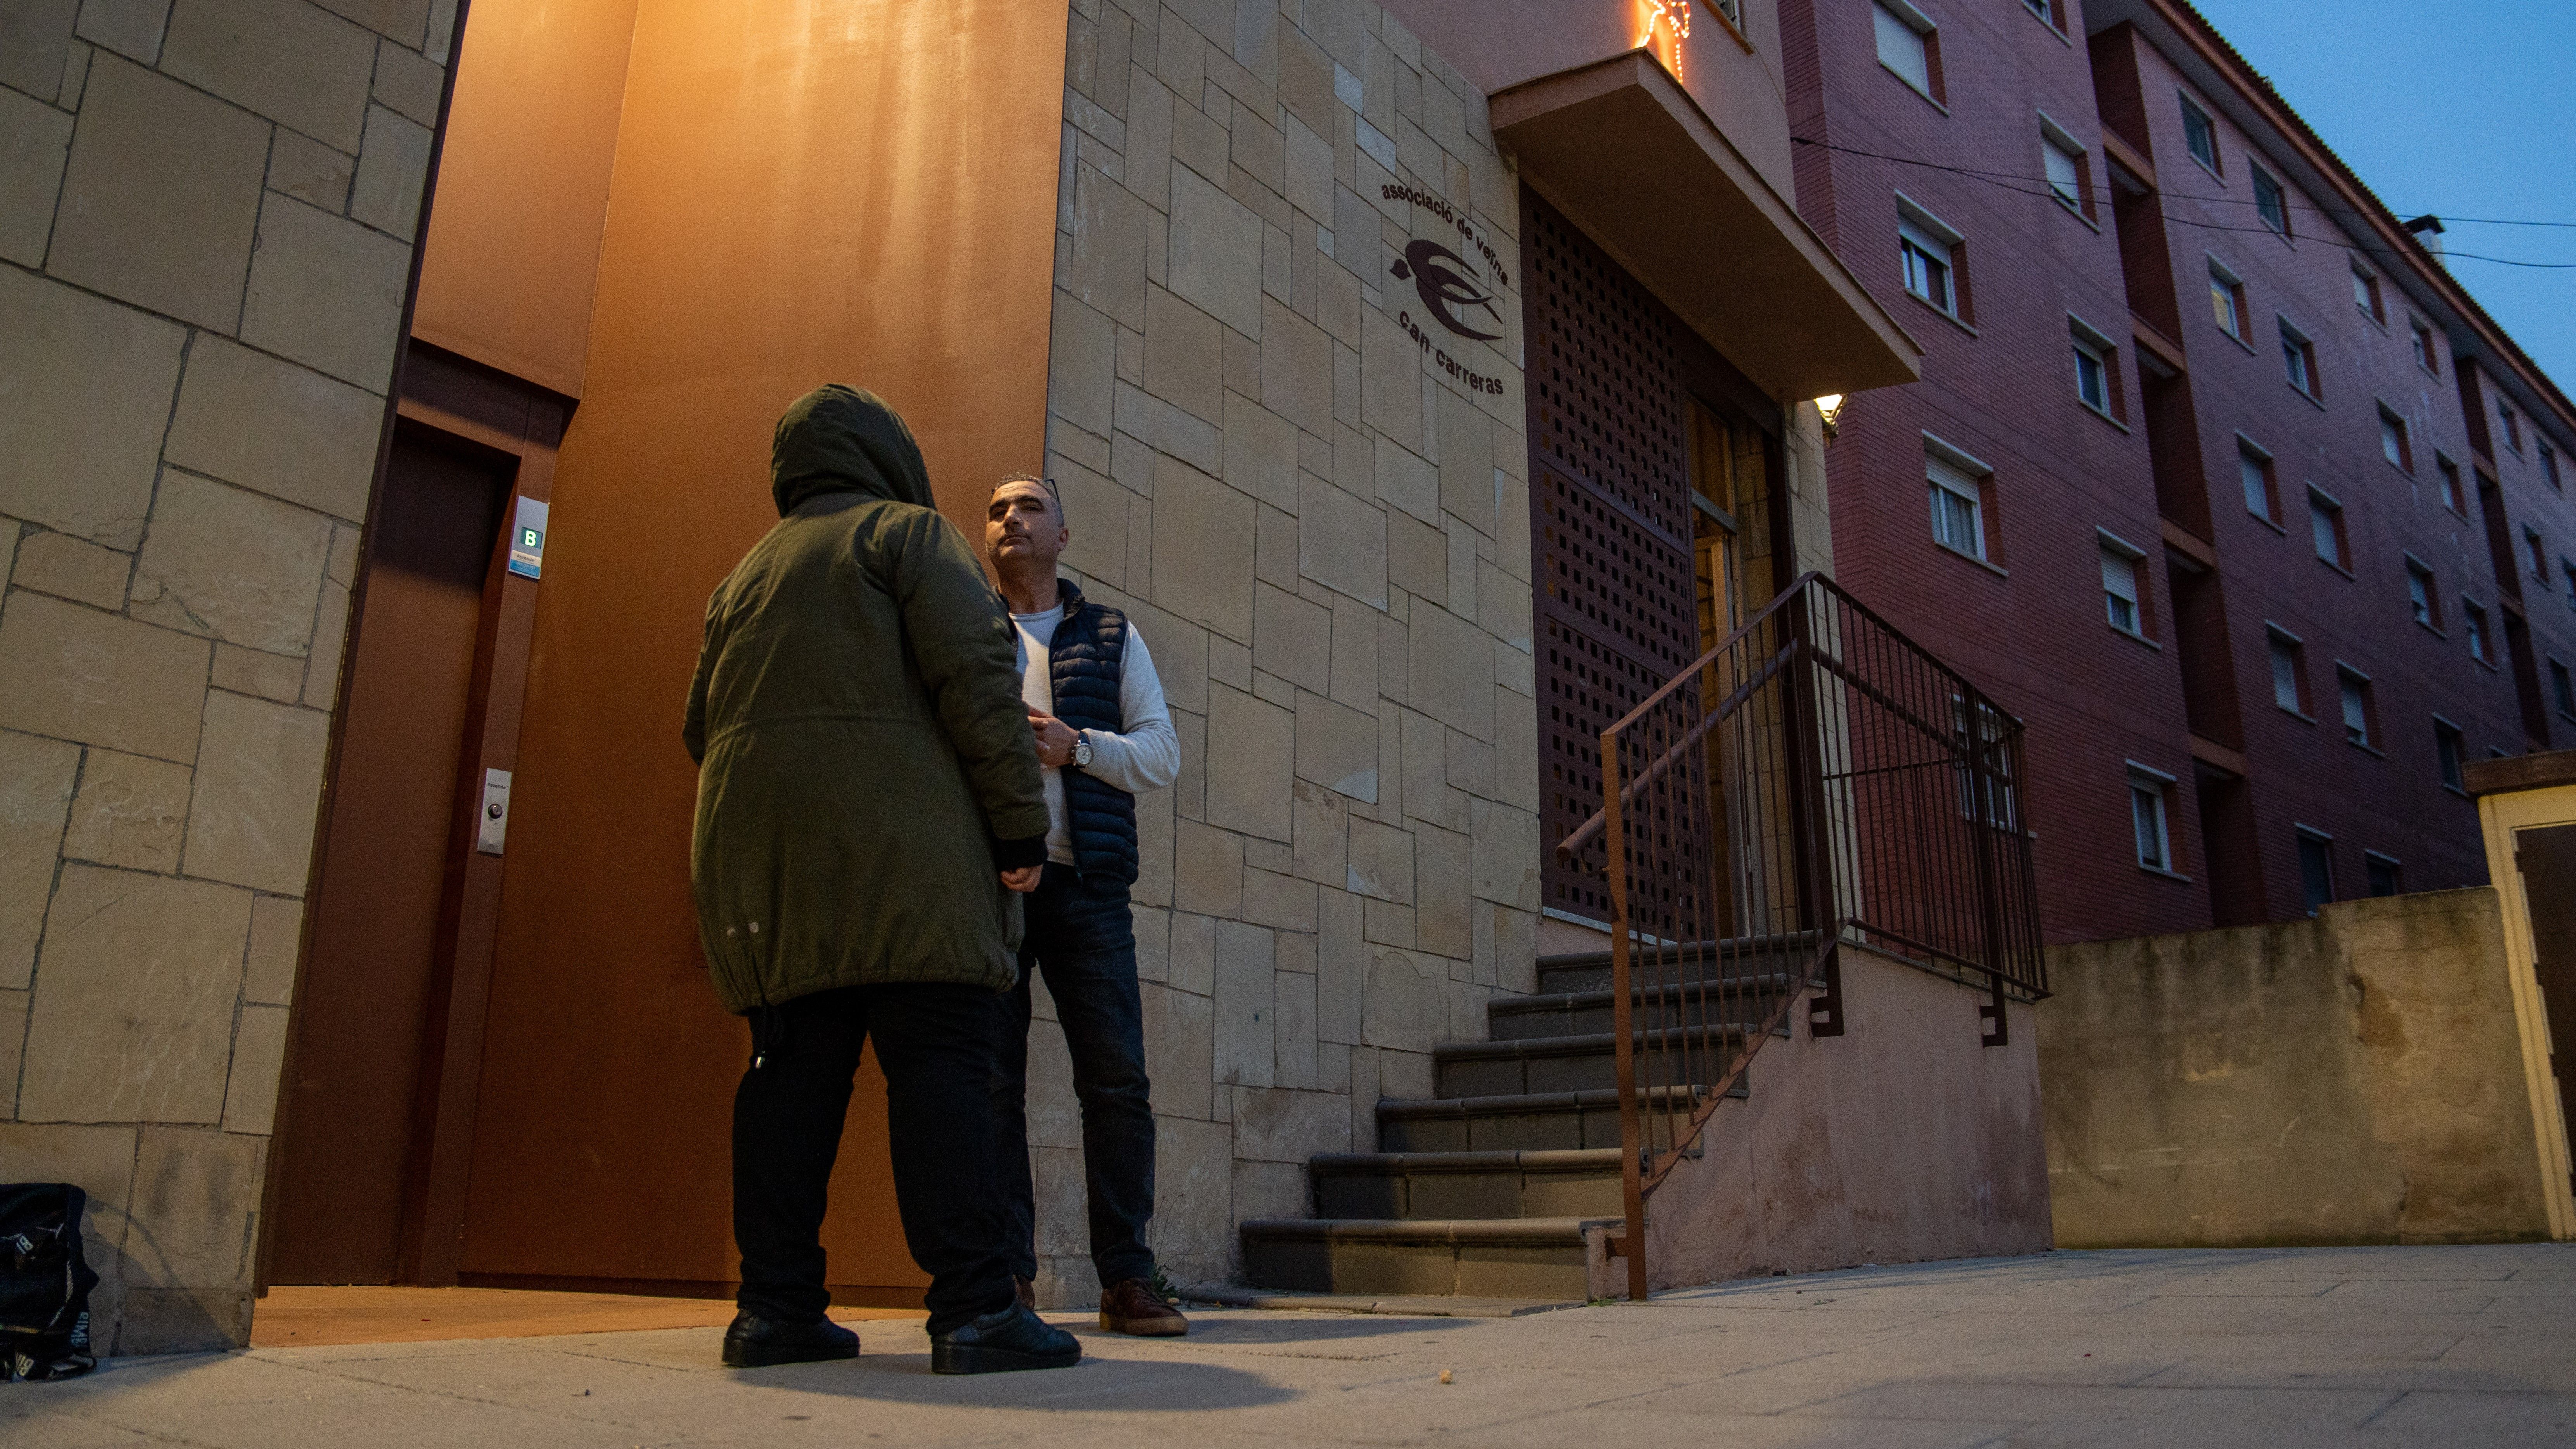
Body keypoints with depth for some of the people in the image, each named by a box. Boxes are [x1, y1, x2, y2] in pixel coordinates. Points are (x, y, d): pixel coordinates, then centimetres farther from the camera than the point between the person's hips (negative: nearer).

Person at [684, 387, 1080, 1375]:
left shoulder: (746, 573, 26)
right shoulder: (909, 533, 5)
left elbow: (702, 725, 25)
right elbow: (977, 676, -9)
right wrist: (1020, 820, -8)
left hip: (758, 840, 7)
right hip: (894, 843, -7)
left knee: (793, 1071, 7)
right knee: (941, 1068, -8)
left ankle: (775, 1306, 7)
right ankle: (972, 1308, -11)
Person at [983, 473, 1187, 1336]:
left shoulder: (1111, 638, 17)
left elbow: (1163, 754, 7)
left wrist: (1076, 746, -10)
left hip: (1083, 884, 0)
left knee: (1116, 1079, -5)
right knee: (991, 1083, 0)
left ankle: (1126, 1280, 2)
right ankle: (1006, 1282, 7)